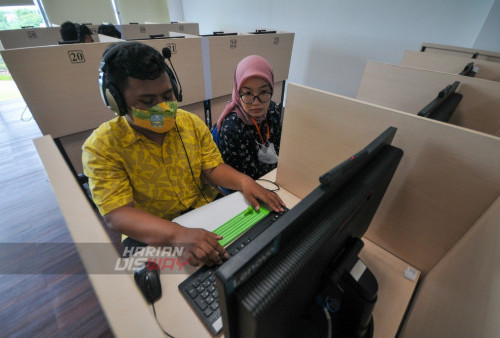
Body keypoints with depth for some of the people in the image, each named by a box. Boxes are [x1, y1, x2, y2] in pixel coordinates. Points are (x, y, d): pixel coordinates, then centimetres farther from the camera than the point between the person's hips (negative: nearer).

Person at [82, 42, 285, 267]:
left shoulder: (191, 123, 0)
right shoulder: (102, 146, -12)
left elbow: (212, 168, 0)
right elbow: (116, 214, -20)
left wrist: (243, 181, -22)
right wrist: (178, 234, -37)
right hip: (153, 236, -2)